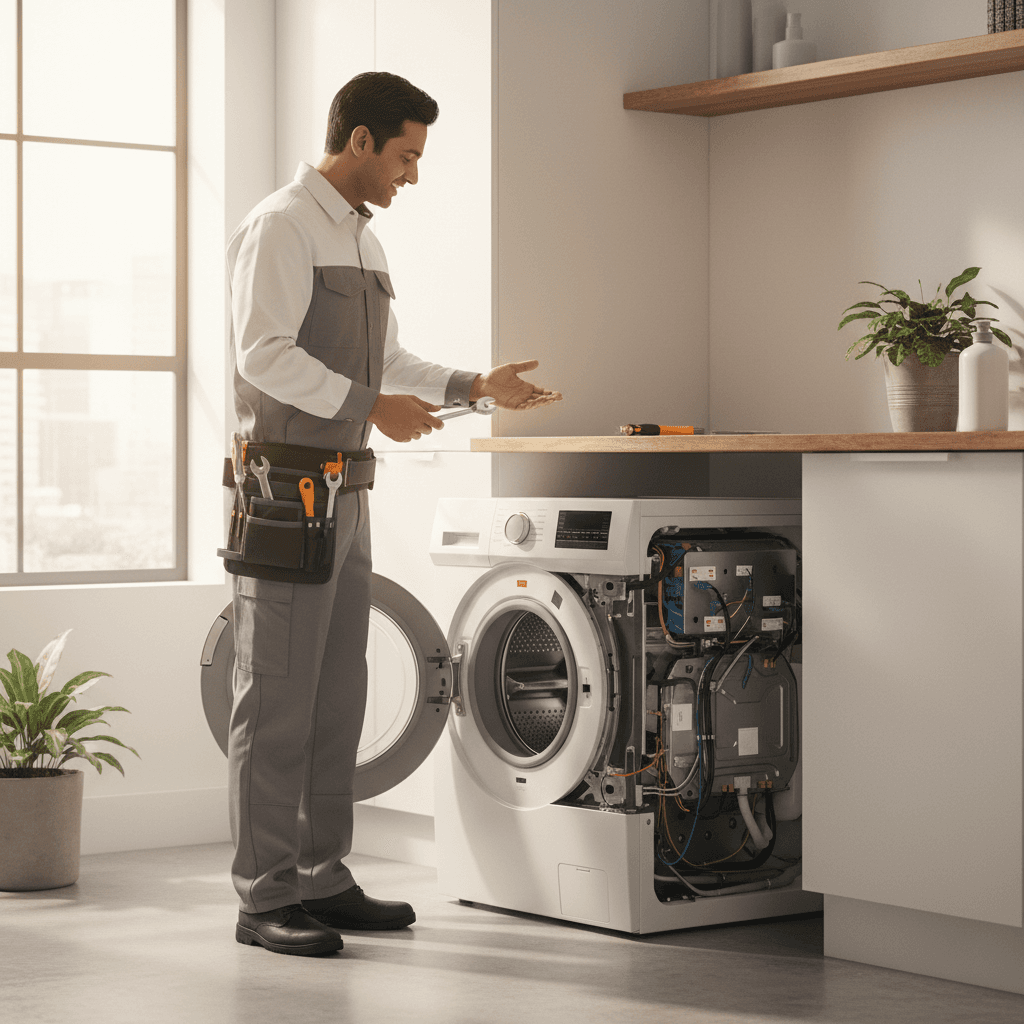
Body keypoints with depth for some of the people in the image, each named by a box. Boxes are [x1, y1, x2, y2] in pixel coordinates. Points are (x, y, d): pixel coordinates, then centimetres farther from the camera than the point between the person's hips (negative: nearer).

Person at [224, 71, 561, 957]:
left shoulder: (362, 240, 19)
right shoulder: (280, 228, -10)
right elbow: (264, 353, -20)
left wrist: (478, 387, 13)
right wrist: (373, 405, -22)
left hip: (345, 489, 9)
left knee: (338, 699, 11)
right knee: (278, 700, -6)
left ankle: (322, 879, 18)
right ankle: (265, 896, -1)